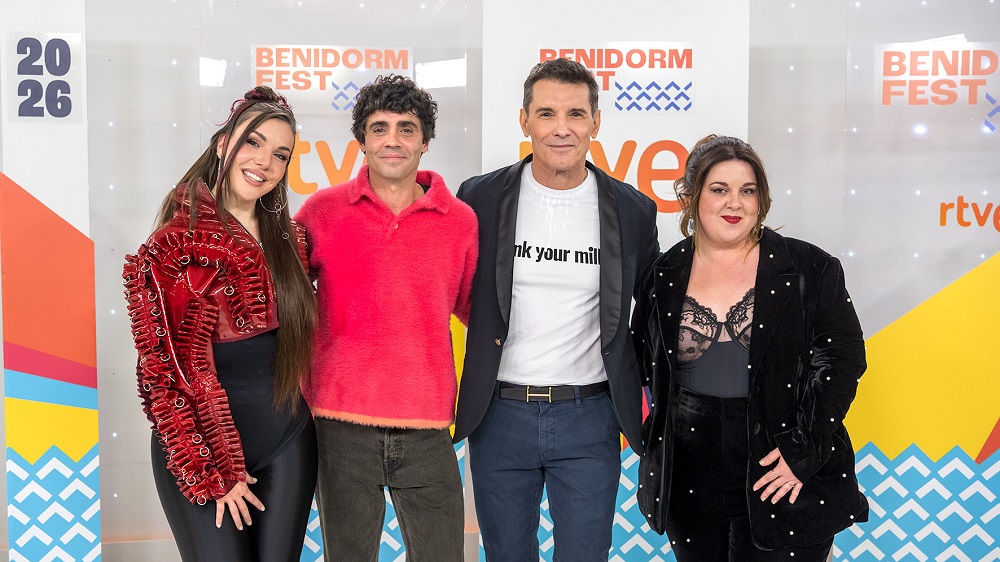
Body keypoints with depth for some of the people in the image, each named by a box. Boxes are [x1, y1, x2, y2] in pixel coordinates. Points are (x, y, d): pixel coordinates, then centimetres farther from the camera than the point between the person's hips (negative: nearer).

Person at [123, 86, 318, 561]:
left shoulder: (286, 237, 5)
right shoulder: (178, 242, -12)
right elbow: (177, 370, -13)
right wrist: (215, 472, -11)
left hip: (288, 443, 5)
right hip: (204, 449, -5)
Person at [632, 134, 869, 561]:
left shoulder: (807, 269, -2)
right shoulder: (664, 277, 5)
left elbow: (844, 358, -5)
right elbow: (644, 366, 15)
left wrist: (804, 449, -11)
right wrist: (658, 439, 5)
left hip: (781, 477, -2)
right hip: (691, 481, 3)